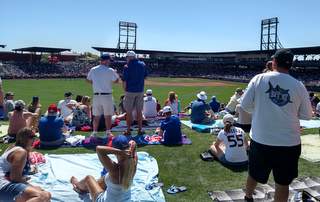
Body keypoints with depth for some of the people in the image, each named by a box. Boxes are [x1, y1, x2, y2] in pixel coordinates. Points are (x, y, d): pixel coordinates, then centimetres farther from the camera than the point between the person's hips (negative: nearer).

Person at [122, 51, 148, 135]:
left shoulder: (127, 67, -10)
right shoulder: (143, 64, 4)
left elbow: (124, 81, -10)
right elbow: (145, 76, 12)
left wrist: (125, 90, 1)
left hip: (130, 91, -4)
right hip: (140, 91, 4)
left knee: (129, 112, 5)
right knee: (139, 111, 12)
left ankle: (128, 130, 10)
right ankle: (140, 129, 16)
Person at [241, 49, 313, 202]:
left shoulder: (259, 79, -7)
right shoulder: (298, 85, -5)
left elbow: (245, 105, -4)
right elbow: (307, 115, 3)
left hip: (260, 140, 1)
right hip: (289, 143, 0)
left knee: (254, 174, 23)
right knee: (283, 183, 15)